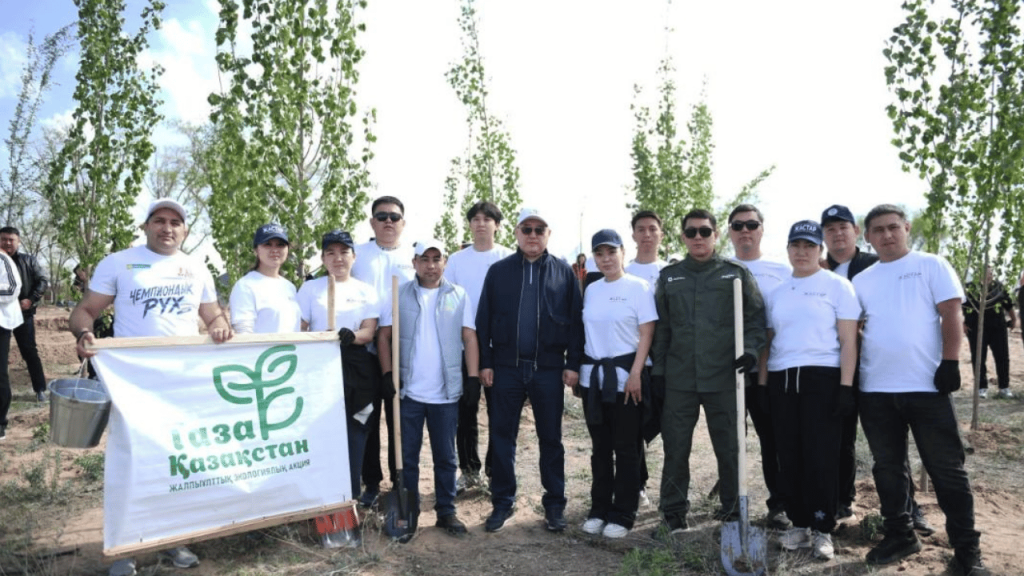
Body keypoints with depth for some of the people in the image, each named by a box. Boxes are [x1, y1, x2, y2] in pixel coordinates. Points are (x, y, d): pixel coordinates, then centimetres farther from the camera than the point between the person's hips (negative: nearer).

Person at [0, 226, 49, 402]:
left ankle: (40, 389, 14)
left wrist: (31, 299, -11)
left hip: (24, 314, 0)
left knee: (30, 352, 7)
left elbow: (43, 280, 0)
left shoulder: (28, 260, 4)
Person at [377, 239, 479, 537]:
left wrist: (473, 377, -3)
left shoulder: (459, 296, 5)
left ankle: (446, 511, 23)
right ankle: (408, 513, 22)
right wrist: (388, 375, -5)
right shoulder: (399, 295, 3)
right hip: (408, 391, 0)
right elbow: (384, 336, 3)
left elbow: (469, 338, 3)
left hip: (446, 393, 0)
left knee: (445, 457, 10)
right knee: (407, 457, 9)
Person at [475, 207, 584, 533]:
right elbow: (483, 320, 3)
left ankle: (554, 503, 22)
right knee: (502, 437, 7)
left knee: (551, 439, 9)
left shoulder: (564, 273, 4)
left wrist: (573, 364, -3)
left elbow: (575, 321, 2)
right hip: (506, 367, 1)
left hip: (549, 369, 0)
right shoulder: (499, 271, 5)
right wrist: (485, 363, -2)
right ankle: (502, 503, 21)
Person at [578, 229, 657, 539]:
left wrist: (635, 374, -15)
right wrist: (579, 368, 8)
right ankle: (599, 510, 23)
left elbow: (646, 334, -8)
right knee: (600, 447, 12)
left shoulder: (638, 287, -5)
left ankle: (623, 515, 16)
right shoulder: (591, 290, 10)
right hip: (593, 375, 5)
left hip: (625, 375, -5)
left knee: (625, 448, 4)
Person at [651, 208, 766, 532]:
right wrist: (658, 368, 7)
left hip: (724, 378, -1)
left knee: (728, 447, 8)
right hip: (679, 378, 1)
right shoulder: (669, 277, 11)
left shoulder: (736, 274, 6)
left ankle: (732, 509, 26)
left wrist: (751, 348, -9)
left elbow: (756, 316, 7)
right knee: (676, 447, 5)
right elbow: (660, 326, 12)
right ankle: (674, 510, 19)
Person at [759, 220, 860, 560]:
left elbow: (848, 341, -3)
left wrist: (846, 385, -10)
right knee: (789, 456, 7)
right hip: (781, 380, 4)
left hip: (822, 378, -4)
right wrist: (762, 383, 7)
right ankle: (800, 524, 18)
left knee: (821, 456, -2)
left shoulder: (837, 285, 2)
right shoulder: (775, 292, 13)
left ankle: (823, 529, 10)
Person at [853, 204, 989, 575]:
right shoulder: (861, 281, 12)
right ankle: (900, 535, 25)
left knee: (946, 468, 3)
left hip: (926, 386, -4)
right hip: (875, 391, 4)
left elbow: (952, 315, -4)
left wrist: (949, 364, -13)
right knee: (887, 467, 12)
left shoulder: (931, 265, 2)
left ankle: (966, 546, 15)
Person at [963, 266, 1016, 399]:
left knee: (1003, 357, 4)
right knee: (978, 358, 1)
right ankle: (982, 388, 10)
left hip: (998, 327, 3)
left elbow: (1009, 304, 17)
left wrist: (1014, 319, 17)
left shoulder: (999, 286, 8)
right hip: (976, 329, -3)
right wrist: (962, 323, -7)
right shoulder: (969, 288, -1)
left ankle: (1004, 387, 14)